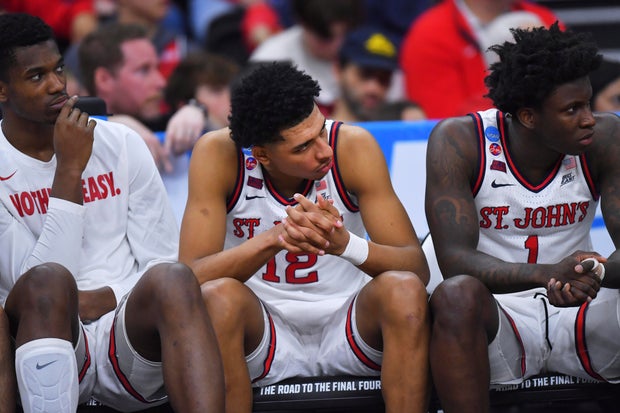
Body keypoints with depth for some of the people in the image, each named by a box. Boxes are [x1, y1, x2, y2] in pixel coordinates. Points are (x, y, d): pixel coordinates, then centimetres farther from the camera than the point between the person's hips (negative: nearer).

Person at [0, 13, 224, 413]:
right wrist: (69, 171, -13)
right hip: (51, 341, -2)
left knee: (171, 279, -32)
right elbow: (38, 282, -10)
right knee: (48, 281, -35)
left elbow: (162, 260, 9)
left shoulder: (121, 144, 11)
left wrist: (104, 299, -9)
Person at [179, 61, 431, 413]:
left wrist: (345, 243, -38)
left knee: (404, 290, -29)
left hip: (348, 326, 1)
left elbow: (418, 267, -16)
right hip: (262, 330, -1)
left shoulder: (352, 146, -12)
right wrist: (274, 239, -37)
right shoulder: (220, 154, -13)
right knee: (217, 297, -32)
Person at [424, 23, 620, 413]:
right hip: (499, 313, -2)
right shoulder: (459, 141, -13)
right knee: (456, 295, -37)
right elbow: (455, 259, -20)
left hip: (580, 312, 2)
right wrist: (549, 274, -38)